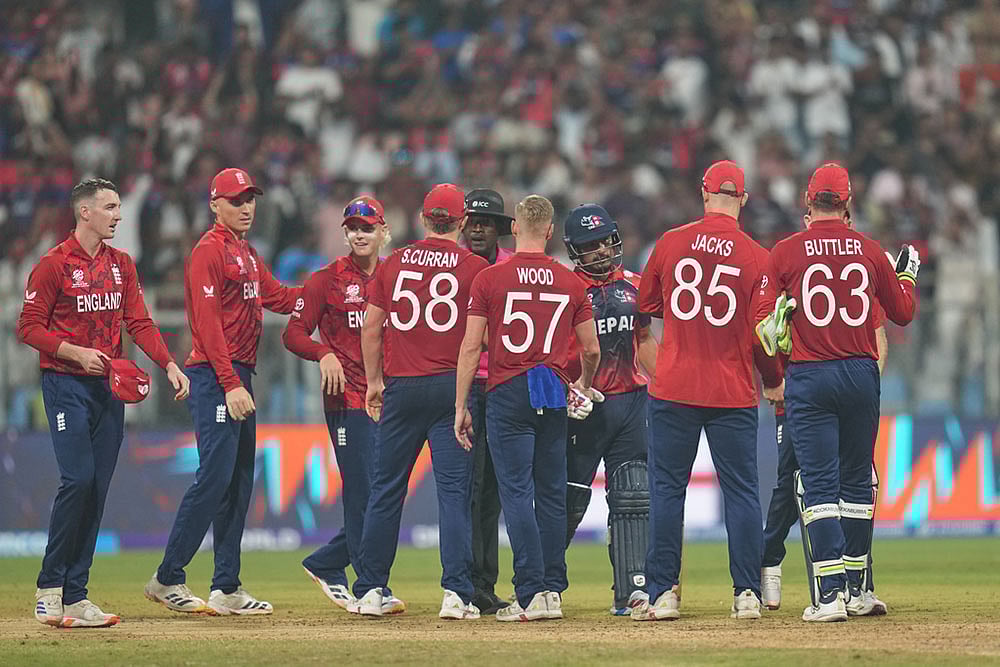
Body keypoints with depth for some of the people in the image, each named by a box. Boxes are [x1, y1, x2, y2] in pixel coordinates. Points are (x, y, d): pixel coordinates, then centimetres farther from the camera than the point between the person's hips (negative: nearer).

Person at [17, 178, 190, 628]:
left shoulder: (121, 264, 12)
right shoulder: (54, 264, -7)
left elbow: (139, 323, 10)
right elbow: (29, 327, -7)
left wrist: (169, 364, -4)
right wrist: (76, 353, -18)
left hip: (109, 386, 6)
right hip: (66, 385, -6)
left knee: (97, 488, 3)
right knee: (78, 479, -17)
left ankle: (74, 597, 5)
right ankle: (49, 588, -7)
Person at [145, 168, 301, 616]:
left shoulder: (247, 254, 19)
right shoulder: (209, 251, -10)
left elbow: (276, 296, 24)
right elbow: (208, 323, -17)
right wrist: (230, 385, -22)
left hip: (239, 377, 10)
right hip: (214, 377, -10)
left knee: (239, 482, 8)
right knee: (215, 475, -14)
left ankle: (227, 588, 11)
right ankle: (168, 579, -9)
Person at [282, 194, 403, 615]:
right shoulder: (328, 279, 1)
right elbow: (294, 334, -1)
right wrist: (324, 354, -21)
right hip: (348, 398, -5)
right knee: (363, 494, -8)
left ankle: (325, 565, 22)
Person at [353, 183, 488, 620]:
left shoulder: (394, 264, 7)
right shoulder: (475, 267, -1)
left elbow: (371, 328, 10)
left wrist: (374, 382, 19)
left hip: (401, 387, 2)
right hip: (452, 387, -2)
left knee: (386, 489, 9)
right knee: (454, 489, -2)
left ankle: (369, 590, 12)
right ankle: (456, 592, -10)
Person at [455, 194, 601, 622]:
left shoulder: (490, 279, -3)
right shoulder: (571, 283, 5)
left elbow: (471, 347, -5)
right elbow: (591, 350, 9)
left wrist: (461, 407, 0)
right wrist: (584, 386, 30)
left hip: (507, 394, -3)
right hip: (554, 398, 3)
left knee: (516, 492, -5)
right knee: (552, 494, 11)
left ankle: (531, 594, -12)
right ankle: (553, 589, 13)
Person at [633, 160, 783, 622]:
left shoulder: (670, 243, -1)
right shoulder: (757, 258, -4)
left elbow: (646, 305, 12)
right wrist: (775, 381, 14)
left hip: (673, 388, 0)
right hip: (733, 392, 0)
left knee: (666, 488, 5)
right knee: (741, 491, 6)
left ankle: (662, 594, 3)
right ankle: (747, 595, 4)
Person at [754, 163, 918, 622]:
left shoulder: (786, 252, -4)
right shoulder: (868, 250, 3)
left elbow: (763, 322, -6)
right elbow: (903, 312, 14)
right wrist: (907, 274, 32)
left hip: (808, 377, -2)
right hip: (861, 374, 2)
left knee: (819, 484, -4)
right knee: (856, 481, 14)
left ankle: (830, 594, -14)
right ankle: (855, 591, 20)